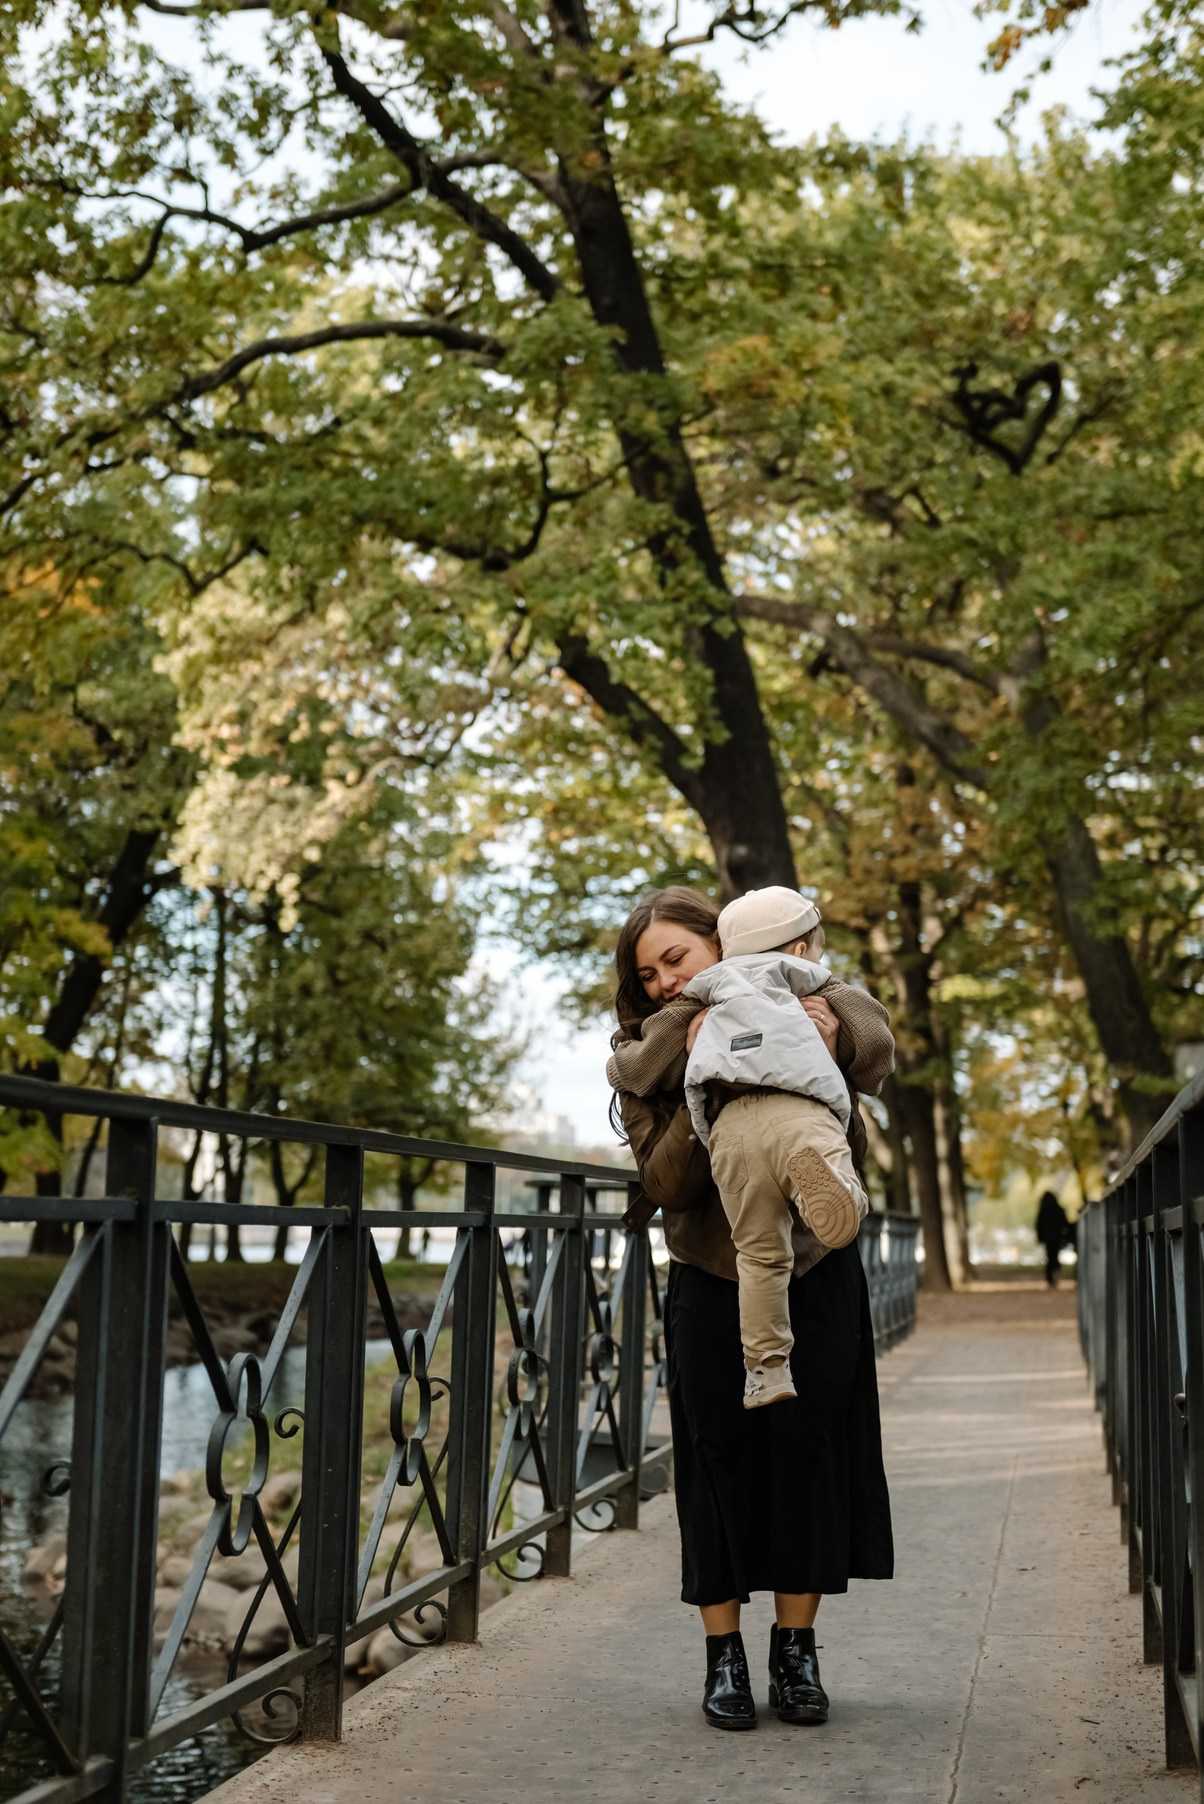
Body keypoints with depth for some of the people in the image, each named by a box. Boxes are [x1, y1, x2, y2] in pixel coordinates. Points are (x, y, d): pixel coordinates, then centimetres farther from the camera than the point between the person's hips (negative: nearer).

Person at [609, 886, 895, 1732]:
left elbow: (877, 1042, -23)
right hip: (712, 1277, 0)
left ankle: (796, 1652, 13)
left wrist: (840, 1033, -45)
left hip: (816, 1267, 0)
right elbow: (668, 1180, -15)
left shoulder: (797, 999, -3)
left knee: (808, 1447, 1)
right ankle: (724, 1656, 11)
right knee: (720, 1454, 0)